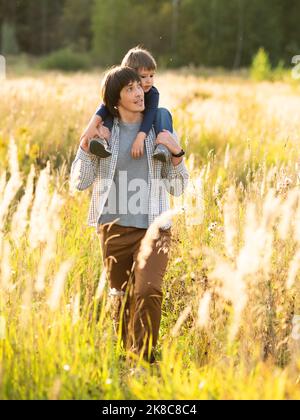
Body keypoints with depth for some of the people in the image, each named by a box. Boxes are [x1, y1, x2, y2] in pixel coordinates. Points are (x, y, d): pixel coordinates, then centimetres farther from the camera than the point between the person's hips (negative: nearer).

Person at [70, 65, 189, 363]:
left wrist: (176, 153, -5)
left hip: (153, 227, -1)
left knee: (148, 291, -23)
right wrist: (86, 143, -4)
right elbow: (80, 182, 7)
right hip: (114, 227, 1)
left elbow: (178, 188, 10)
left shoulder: (161, 131, 8)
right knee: (121, 299, 9)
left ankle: (143, 360, -15)